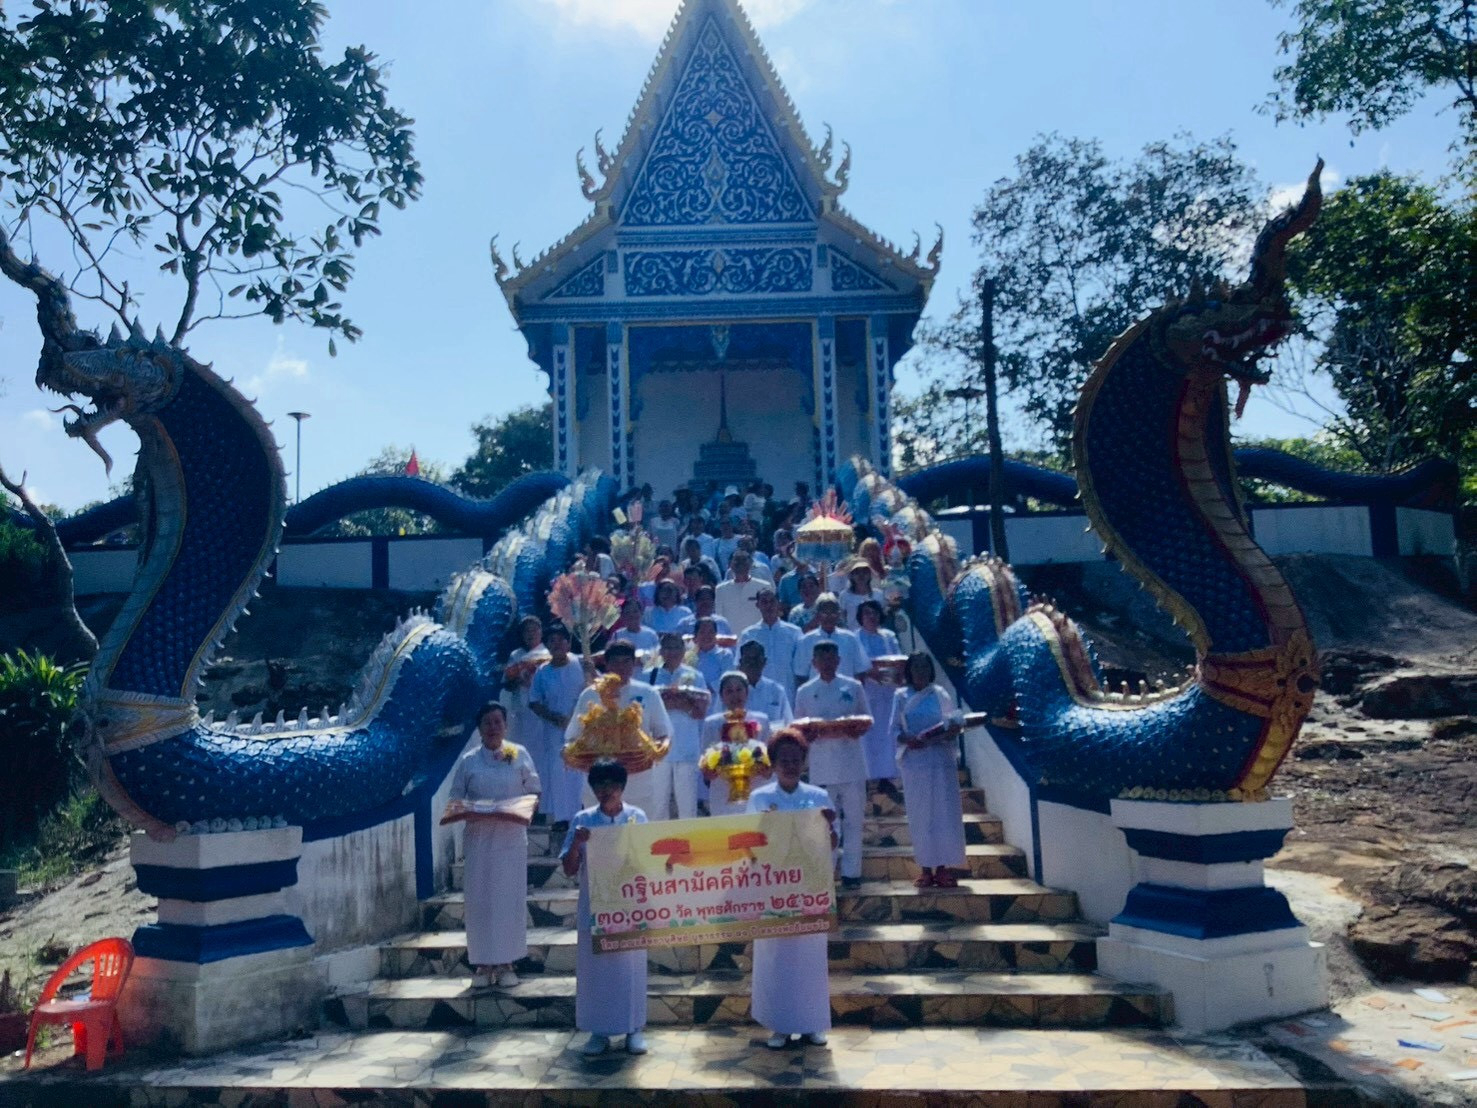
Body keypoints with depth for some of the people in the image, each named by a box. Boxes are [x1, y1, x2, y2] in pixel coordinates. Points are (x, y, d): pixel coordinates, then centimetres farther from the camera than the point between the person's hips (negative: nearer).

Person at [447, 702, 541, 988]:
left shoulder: (519, 755, 1)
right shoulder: (468, 761, 3)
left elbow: (533, 793, 4)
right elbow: (455, 799, 5)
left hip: (511, 838, 0)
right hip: (478, 839, 1)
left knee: (510, 899, 2)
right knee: (479, 900, 3)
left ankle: (506, 963, 12)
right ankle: (483, 963, 14)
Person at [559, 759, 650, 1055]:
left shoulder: (637, 817, 0)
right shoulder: (582, 820, 0)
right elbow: (569, 870, 0)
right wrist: (576, 843, -18)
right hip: (594, 905, 1)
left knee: (631, 964, 4)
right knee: (594, 965, 4)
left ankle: (633, 1028, 17)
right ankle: (599, 1031, 17)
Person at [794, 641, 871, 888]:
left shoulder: (853, 687, 4)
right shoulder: (805, 692, 4)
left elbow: (865, 720, 9)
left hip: (851, 763, 1)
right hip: (821, 765, 0)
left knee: (853, 820, 5)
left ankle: (851, 872, 15)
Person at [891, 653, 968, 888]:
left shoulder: (940, 694, 8)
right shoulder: (901, 696, 7)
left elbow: (951, 724, 5)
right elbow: (894, 728, 3)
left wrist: (952, 731, -17)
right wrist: (906, 740, -17)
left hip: (941, 759, 0)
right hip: (914, 761, 0)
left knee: (944, 813, -1)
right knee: (920, 815, 2)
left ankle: (942, 867, 6)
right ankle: (926, 869, 8)